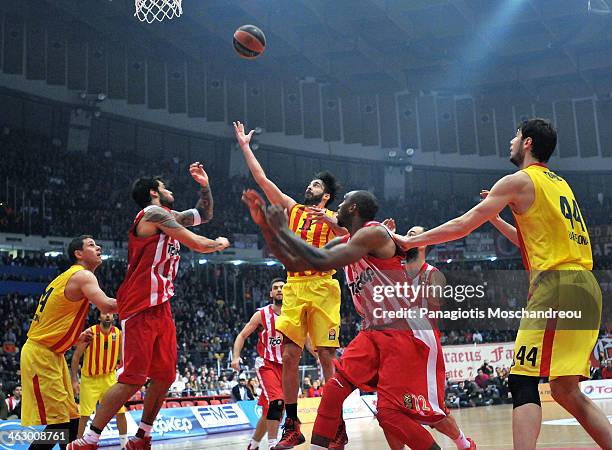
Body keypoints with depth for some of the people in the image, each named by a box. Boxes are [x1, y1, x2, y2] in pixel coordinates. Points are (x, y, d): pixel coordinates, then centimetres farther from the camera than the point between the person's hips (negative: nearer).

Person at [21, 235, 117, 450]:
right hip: (40, 354, -10)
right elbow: (106, 305, -30)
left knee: (71, 419, 12)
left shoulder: (68, 276, 17)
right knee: (56, 424, -12)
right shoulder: (83, 275, -13)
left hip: (53, 355, 10)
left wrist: (77, 338, 14)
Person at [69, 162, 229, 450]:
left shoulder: (169, 217, 17)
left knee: (165, 376, 11)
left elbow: (204, 214, 31)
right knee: (133, 379, -13)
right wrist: (220, 243, 7)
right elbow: (198, 245, -13)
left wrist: (204, 185, 16)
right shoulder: (155, 213, -11)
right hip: (140, 308, -10)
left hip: (161, 308, 10)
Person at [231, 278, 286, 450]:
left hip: (285, 367, 4)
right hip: (266, 365, -4)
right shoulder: (261, 314, -4)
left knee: (269, 409, 9)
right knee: (276, 402, -25)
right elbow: (242, 335, 0)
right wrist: (236, 357, -14)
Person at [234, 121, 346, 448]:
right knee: (289, 355, -3)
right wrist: (245, 146, 17)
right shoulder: (292, 209, 18)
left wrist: (329, 220, -26)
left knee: (327, 356, -5)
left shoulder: (333, 217, 9)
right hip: (294, 286, 4)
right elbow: (262, 179, 17)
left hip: (323, 287, -3)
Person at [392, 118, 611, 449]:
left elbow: (462, 225, 1)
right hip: (584, 285, 9)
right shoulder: (558, 183, 24)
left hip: (556, 286, -9)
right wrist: (496, 219, 32)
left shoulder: (518, 181, 0)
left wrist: (409, 241, 9)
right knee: (565, 390, 15)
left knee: (523, 382, -11)